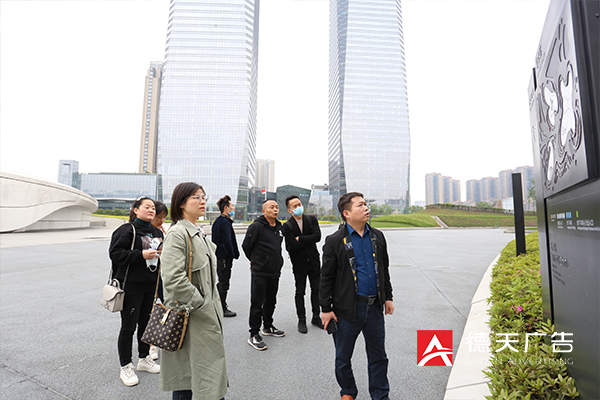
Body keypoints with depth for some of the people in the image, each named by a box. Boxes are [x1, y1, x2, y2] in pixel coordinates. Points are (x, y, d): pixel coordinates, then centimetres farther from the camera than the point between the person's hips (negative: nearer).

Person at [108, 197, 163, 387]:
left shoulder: (156, 232, 11)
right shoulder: (126, 230, -10)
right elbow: (115, 253, -17)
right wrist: (141, 255, -24)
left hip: (150, 286, 7)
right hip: (131, 286, -6)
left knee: (146, 323, 17)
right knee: (128, 327, 3)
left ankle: (144, 359, 35)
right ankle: (125, 368, 20)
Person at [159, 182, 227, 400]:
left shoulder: (198, 233, 12)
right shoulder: (177, 233, -17)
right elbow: (173, 278, -27)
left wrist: (214, 305, 15)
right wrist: (201, 305, -19)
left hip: (206, 311, 9)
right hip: (189, 317, -9)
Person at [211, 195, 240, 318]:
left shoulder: (217, 221, 14)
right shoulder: (225, 223, -18)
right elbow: (228, 242, -23)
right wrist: (233, 255, -14)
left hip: (218, 256, 10)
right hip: (224, 257, -10)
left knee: (222, 282, 19)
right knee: (224, 283, 0)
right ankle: (222, 309, 9)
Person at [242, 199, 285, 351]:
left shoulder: (279, 227, 9)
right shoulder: (257, 226, -15)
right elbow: (246, 246, -7)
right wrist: (256, 261, 5)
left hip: (275, 272, 7)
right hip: (259, 273, -7)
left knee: (271, 301, 19)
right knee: (257, 304, 1)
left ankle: (268, 327, 37)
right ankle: (254, 335, 14)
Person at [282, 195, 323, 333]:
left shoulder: (312, 219, -1)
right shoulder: (287, 226, -11)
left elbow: (317, 236, -15)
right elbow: (293, 246, -20)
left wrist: (300, 238, -18)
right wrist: (309, 241, -13)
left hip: (314, 261, 3)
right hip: (299, 263, -3)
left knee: (316, 289, 13)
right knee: (300, 292, 9)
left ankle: (316, 317, 29)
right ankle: (301, 320, 23)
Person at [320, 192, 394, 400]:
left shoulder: (377, 237, 4)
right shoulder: (335, 241, -11)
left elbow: (384, 269, 14)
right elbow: (326, 278, -8)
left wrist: (388, 297, 14)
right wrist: (326, 309, -7)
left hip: (374, 307, 4)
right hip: (347, 308, -3)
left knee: (378, 355, 18)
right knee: (343, 357, 15)